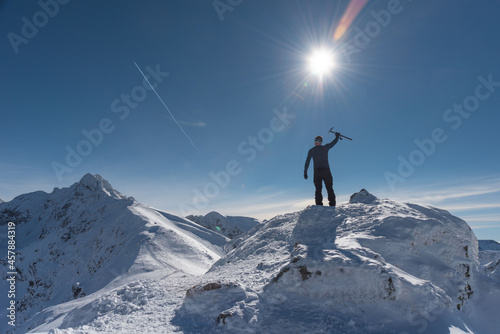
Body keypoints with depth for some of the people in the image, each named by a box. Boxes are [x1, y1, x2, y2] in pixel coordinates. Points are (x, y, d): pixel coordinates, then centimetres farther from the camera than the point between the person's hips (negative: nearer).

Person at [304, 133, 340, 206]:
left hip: (317, 171, 0)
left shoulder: (311, 150, 5)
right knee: (329, 188, 3)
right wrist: (337, 136, 40)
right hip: (326, 170, 0)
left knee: (318, 189, 1)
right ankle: (332, 204, -4)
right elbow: (334, 142, 22)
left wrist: (305, 172, 5)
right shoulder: (325, 148, 6)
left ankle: (319, 205, -8)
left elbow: (307, 162, 2)